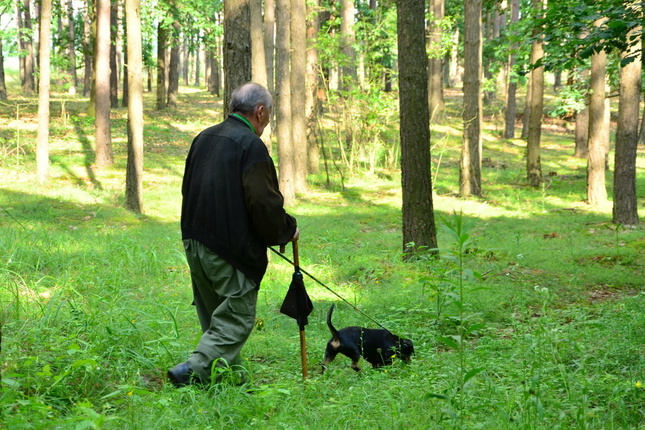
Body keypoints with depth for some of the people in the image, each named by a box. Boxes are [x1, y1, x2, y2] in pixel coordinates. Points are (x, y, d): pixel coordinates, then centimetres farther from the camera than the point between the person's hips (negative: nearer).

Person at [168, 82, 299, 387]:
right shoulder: (251, 145, -14)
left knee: (215, 317, 17)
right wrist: (287, 230, -2)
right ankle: (194, 368, -13)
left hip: (194, 242, 8)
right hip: (231, 249, -8)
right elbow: (263, 202, -19)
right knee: (237, 317, -1)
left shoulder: (203, 138, 12)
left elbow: (188, 190, 20)